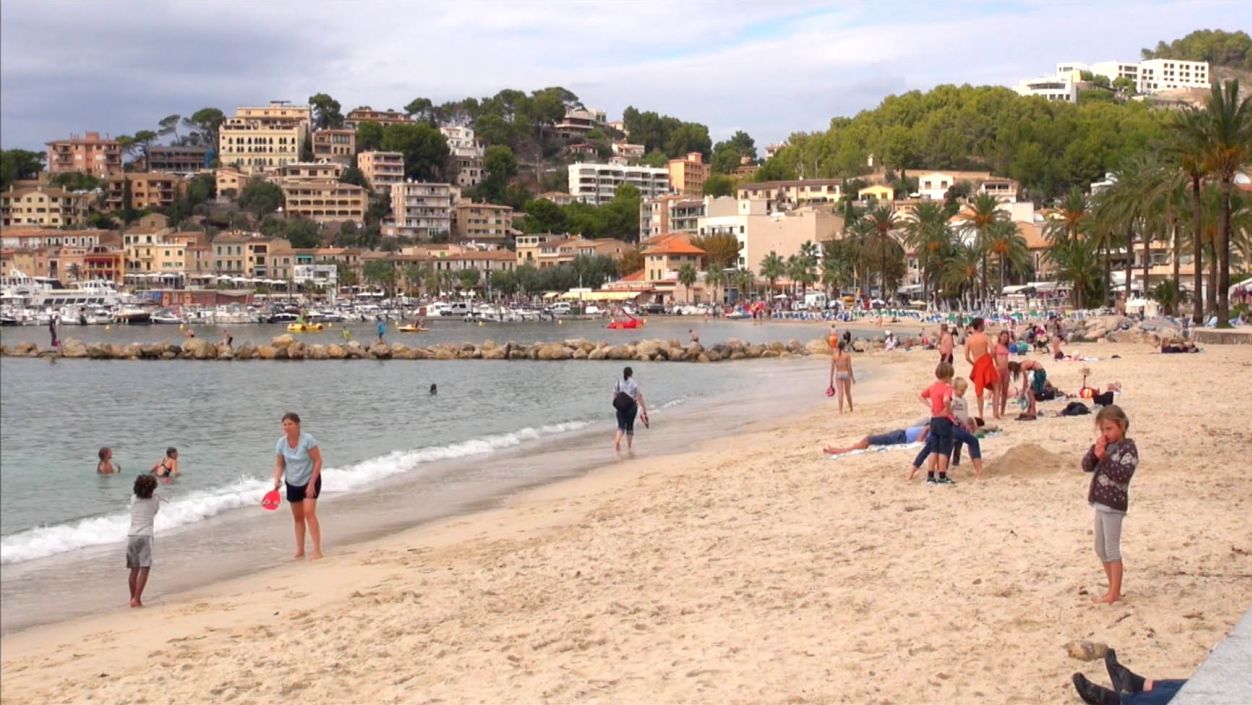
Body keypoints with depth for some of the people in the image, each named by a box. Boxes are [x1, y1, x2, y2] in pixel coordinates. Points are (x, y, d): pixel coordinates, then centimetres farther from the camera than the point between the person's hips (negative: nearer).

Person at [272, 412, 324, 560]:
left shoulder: (308, 440, -20)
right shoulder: (281, 443, -6)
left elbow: (318, 461, -17)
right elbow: (279, 464, 2)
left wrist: (311, 483, -21)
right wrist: (277, 479, -18)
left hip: (310, 480, -5)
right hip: (292, 484, 5)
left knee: (309, 513, -17)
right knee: (297, 517, 9)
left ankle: (317, 550, -18)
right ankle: (300, 550, 18)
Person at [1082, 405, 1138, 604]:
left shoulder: (1128, 448, -11)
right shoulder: (1106, 446, 11)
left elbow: (1123, 474, -24)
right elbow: (1086, 467, 6)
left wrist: (1104, 457, -26)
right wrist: (1095, 450, -8)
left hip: (1113, 505, -9)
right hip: (1100, 503, 9)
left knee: (1111, 550, -3)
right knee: (1101, 549, 15)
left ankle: (1114, 593, 4)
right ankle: (1113, 589, 24)